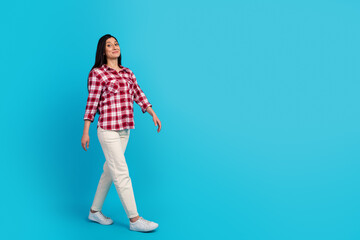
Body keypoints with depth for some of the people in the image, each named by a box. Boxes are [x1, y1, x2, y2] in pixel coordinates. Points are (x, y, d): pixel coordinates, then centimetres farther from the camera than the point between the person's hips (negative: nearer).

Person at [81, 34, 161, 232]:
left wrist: (153, 114, 5)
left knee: (110, 171, 14)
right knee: (122, 174, -5)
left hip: (124, 130, 7)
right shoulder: (97, 73, -5)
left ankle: (95, 211, 29)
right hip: (108, 130, -7)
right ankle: (134, 220, 1)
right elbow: (91, 104, -6)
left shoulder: (128, 73, 13)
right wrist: (85, 132, -5)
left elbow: (138, 95, 14)